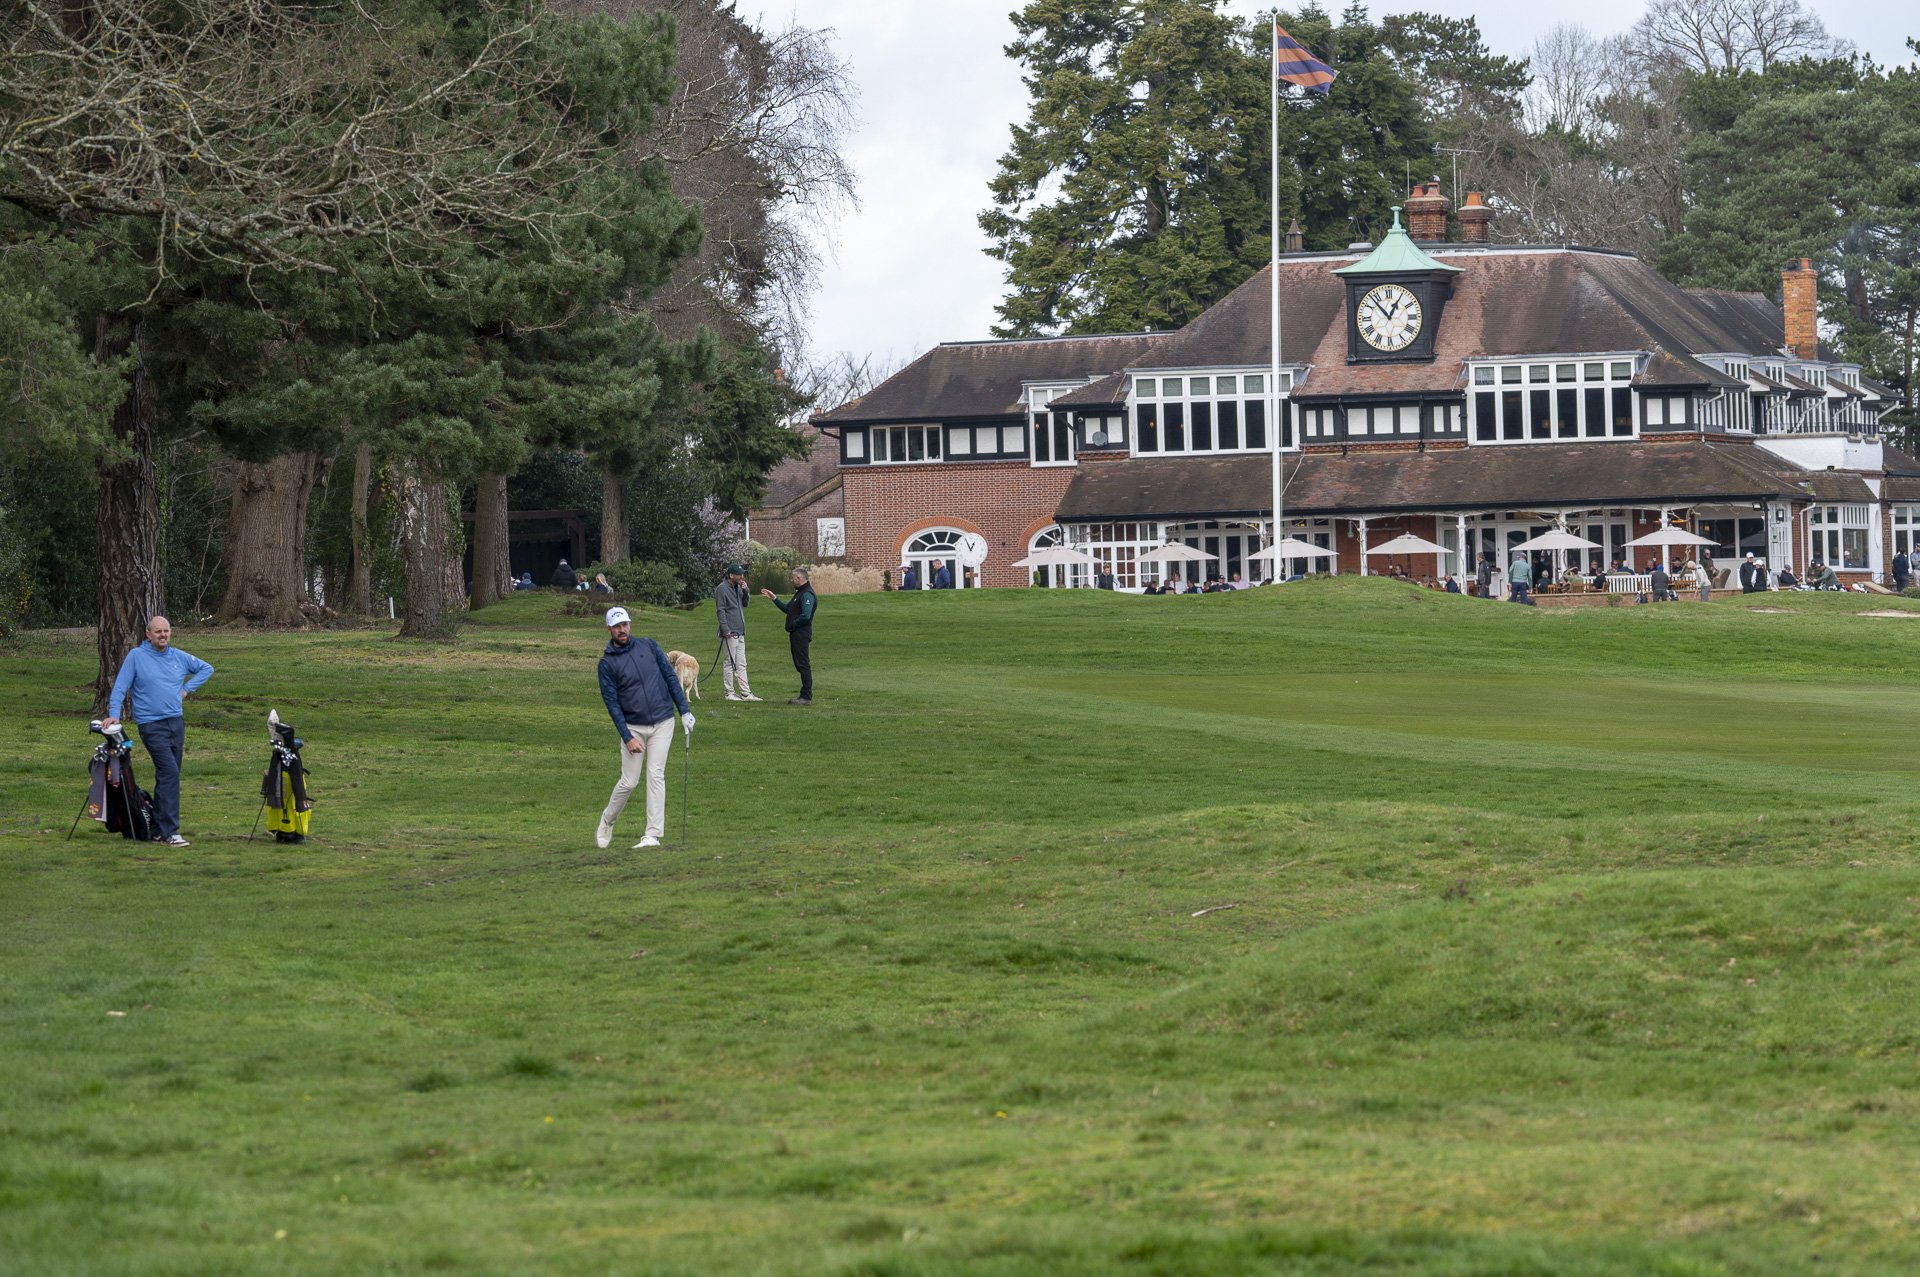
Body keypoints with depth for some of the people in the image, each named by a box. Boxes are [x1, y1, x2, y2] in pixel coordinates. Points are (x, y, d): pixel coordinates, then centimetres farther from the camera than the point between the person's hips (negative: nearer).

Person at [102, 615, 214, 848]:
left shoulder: (179, 657, 10)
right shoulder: (136, 657, -3)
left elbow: (206, 669, 24)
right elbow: (120, 687, -4)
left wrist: (187, 689, 11)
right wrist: (114, 713, -16)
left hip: (176, 722, 6)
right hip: (151, 724, -6)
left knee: (168, 777, 9)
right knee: (169, 772, -18)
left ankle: (158, 829, 18)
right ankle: (170, 831, -20)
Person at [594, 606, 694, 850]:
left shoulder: (649, 646, 3)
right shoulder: (607, 663, -4)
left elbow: (670, 677, 6)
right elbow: (612, 703, -7)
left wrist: (684, 711, 0)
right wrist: (627, 738, -13)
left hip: (662, 723, 1)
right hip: (633, 727, -1)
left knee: (656, 775, -5)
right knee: (629, 782, -1)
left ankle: (653, 835, -4)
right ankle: (607, 822, 24)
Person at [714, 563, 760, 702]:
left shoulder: (738, 587, 14)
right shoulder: (722, 589, -10)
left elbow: (745, 604, 20)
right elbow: (720, 611, -14)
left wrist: (745, 591, 3)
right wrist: (726, 630, -19)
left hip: (740, 633, 8)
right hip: (730, 633, -8)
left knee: (741, 664, 9)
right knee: (729, 663, -3)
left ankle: (746, 693, 10)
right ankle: (729, 693, 1)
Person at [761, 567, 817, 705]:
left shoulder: (807, 595, -16)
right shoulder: (799, 593, 18)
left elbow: (805, 616, -25)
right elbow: (787, 608, 24)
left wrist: (792, 626, -13)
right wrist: (773, 598, 22)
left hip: (801, 635, -11)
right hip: (796, 635, 11)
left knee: (803, 664, -9)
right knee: (800, 665, 13)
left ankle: (806, 697, -8)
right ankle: (805, 695, 17)